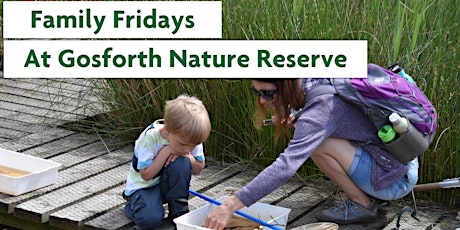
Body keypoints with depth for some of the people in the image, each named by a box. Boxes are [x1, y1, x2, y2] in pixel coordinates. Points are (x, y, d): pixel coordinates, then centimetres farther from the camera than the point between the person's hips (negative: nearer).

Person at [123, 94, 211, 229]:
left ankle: (178, 210, -10)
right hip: (144, 186, -3)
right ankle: (132, 204, 5)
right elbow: (146, 175, -25)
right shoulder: (150, 137, -28)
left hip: (167, 185, 3)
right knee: (151, 219, -31)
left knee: (181, 163, -29)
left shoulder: (191, 138, -15)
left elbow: (197, 170, -5)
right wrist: (166, 151, -30)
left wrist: (186, 155, -26)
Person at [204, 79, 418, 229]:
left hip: (396, 181, -9)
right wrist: (298, 122, -4)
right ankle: (366, 192, 12)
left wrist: (230, 206, -39)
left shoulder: (319, 110, -26)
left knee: (319, 144, -19)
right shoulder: (321, 81, -2)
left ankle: (362, 205, -2)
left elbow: (286, 166, -36)